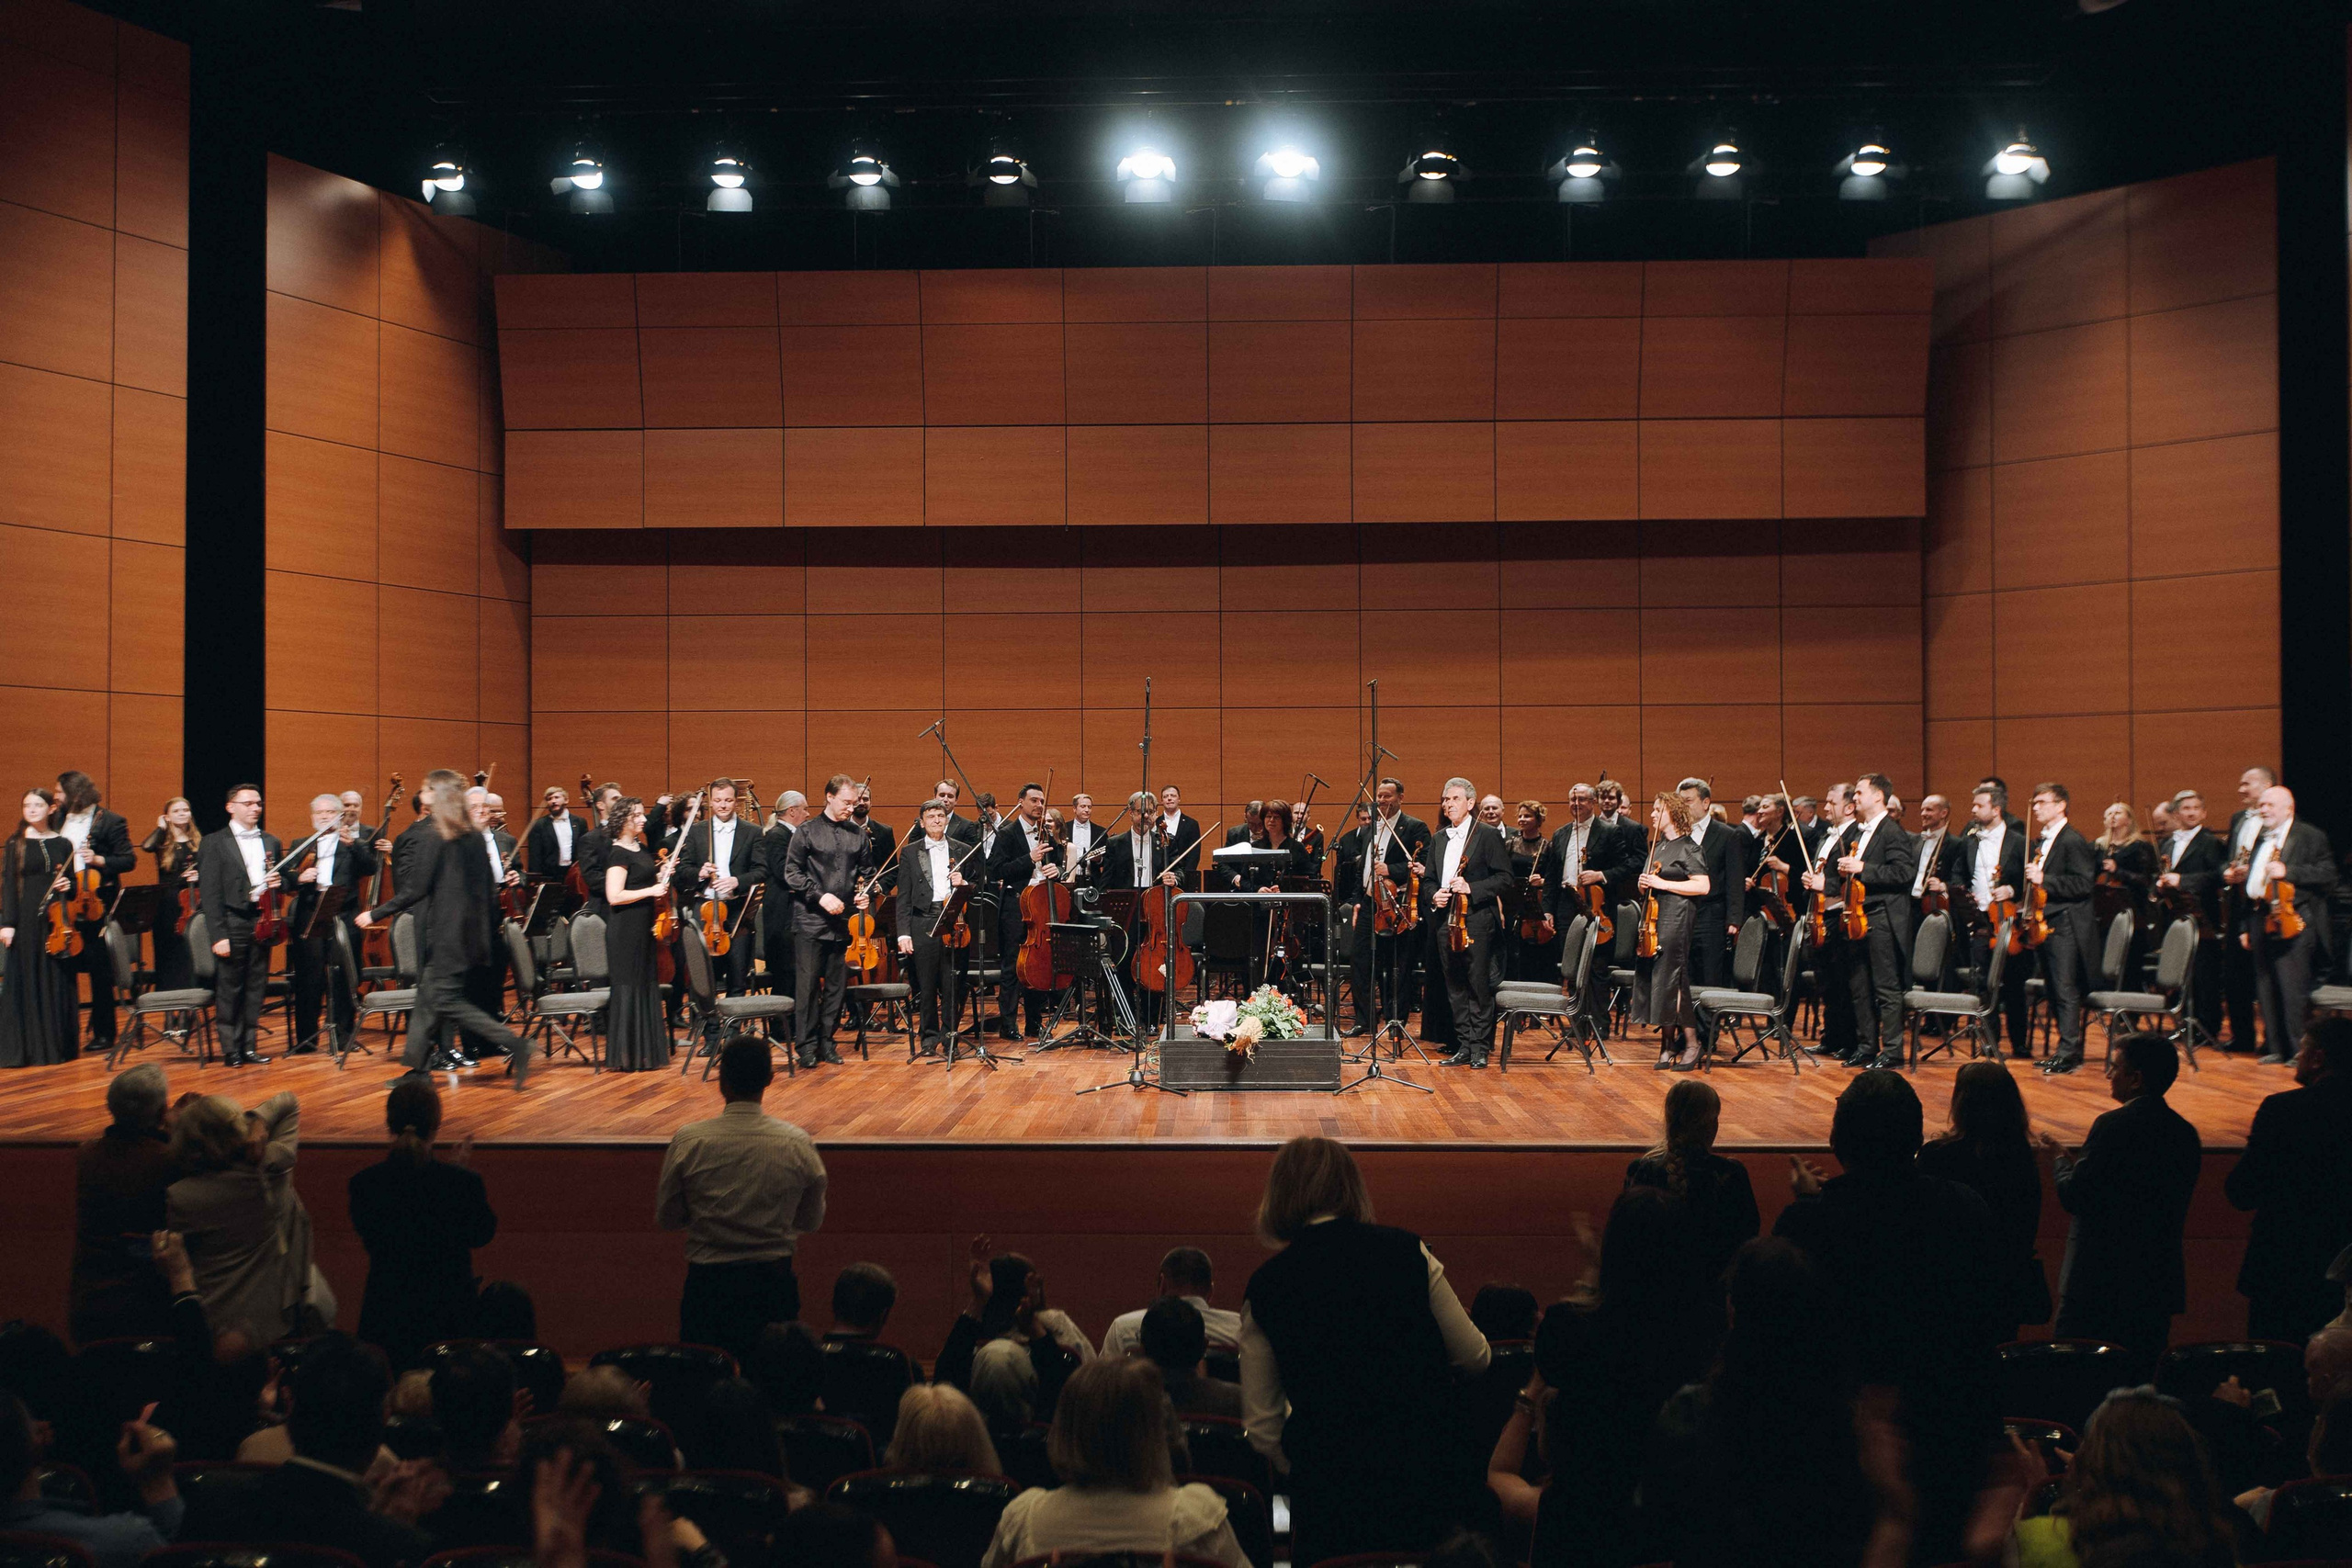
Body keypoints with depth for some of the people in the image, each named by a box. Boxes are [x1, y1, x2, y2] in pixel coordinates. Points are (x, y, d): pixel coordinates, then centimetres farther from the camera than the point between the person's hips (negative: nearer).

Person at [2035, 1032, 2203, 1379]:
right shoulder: (2185, 1132, 6)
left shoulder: (2114, 1125, -16)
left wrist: (2059, 1158, 3)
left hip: (2101, 1278, -7)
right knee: (2143, 1379, 13)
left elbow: (2075, 1197, -17)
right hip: (2159, 1282, 7)